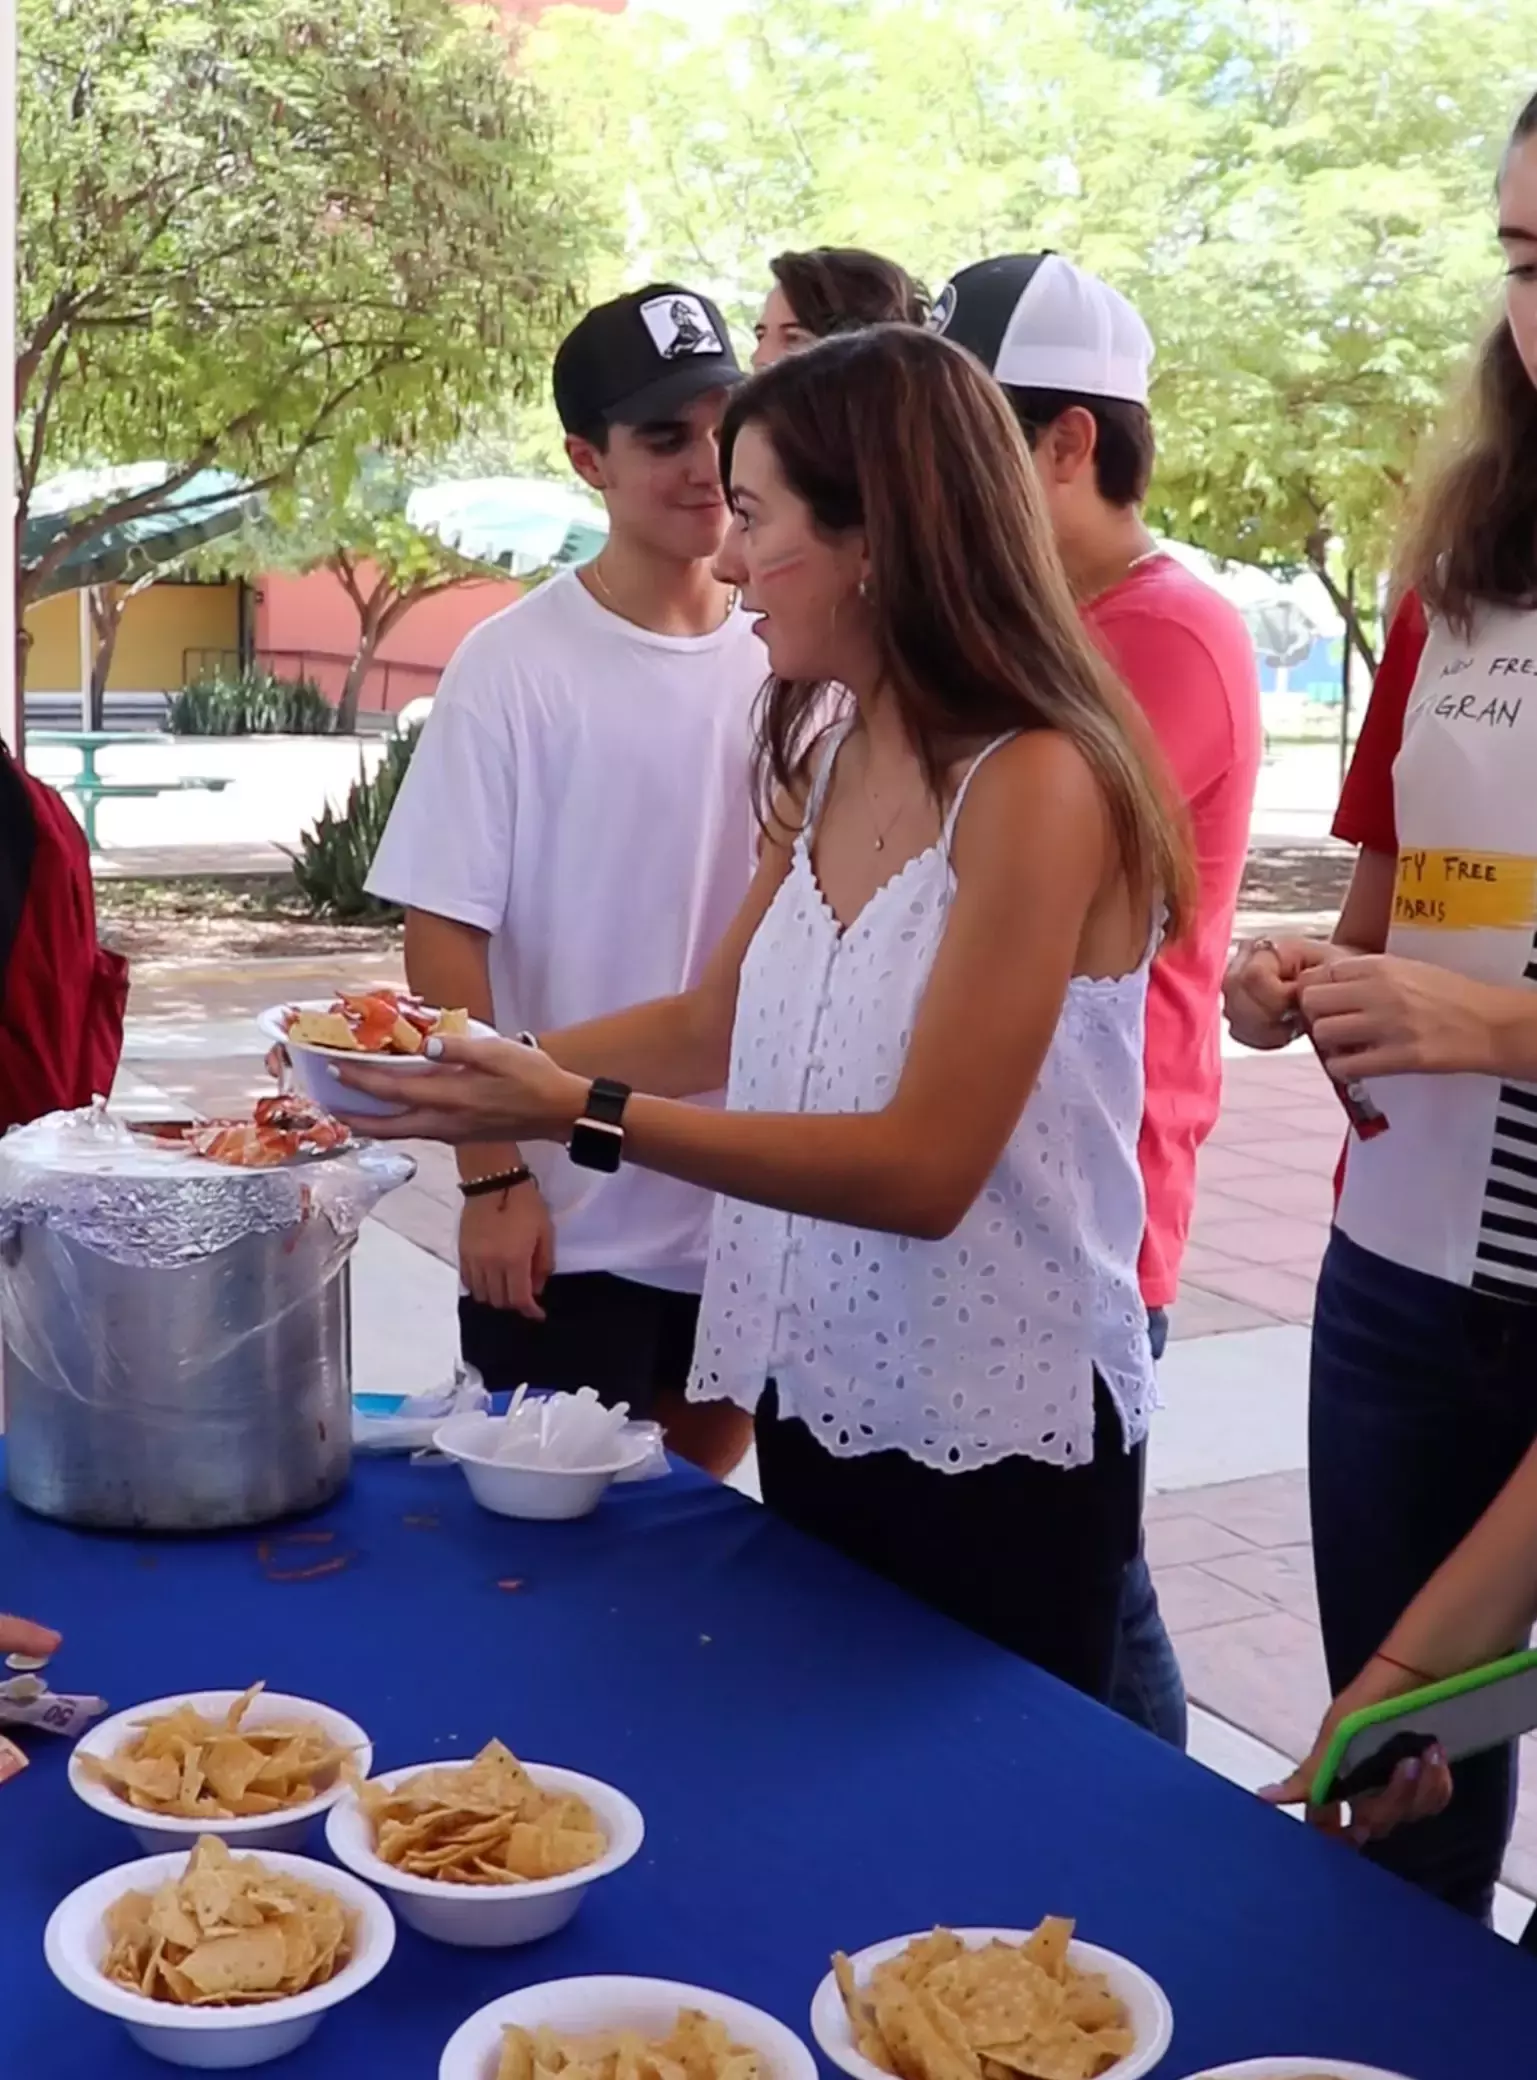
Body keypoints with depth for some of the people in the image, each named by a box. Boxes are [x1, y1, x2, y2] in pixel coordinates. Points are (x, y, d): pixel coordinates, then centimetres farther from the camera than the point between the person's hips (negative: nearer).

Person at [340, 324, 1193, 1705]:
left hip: (998, 1440, -7)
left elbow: (924, 1166, -23)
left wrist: (578, 1115, -27)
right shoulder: (829, 762, 4)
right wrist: (495, 1066, 1)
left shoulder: (1036, 785, -20)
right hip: (815, 1399, 7)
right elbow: (714, 1029, 13)